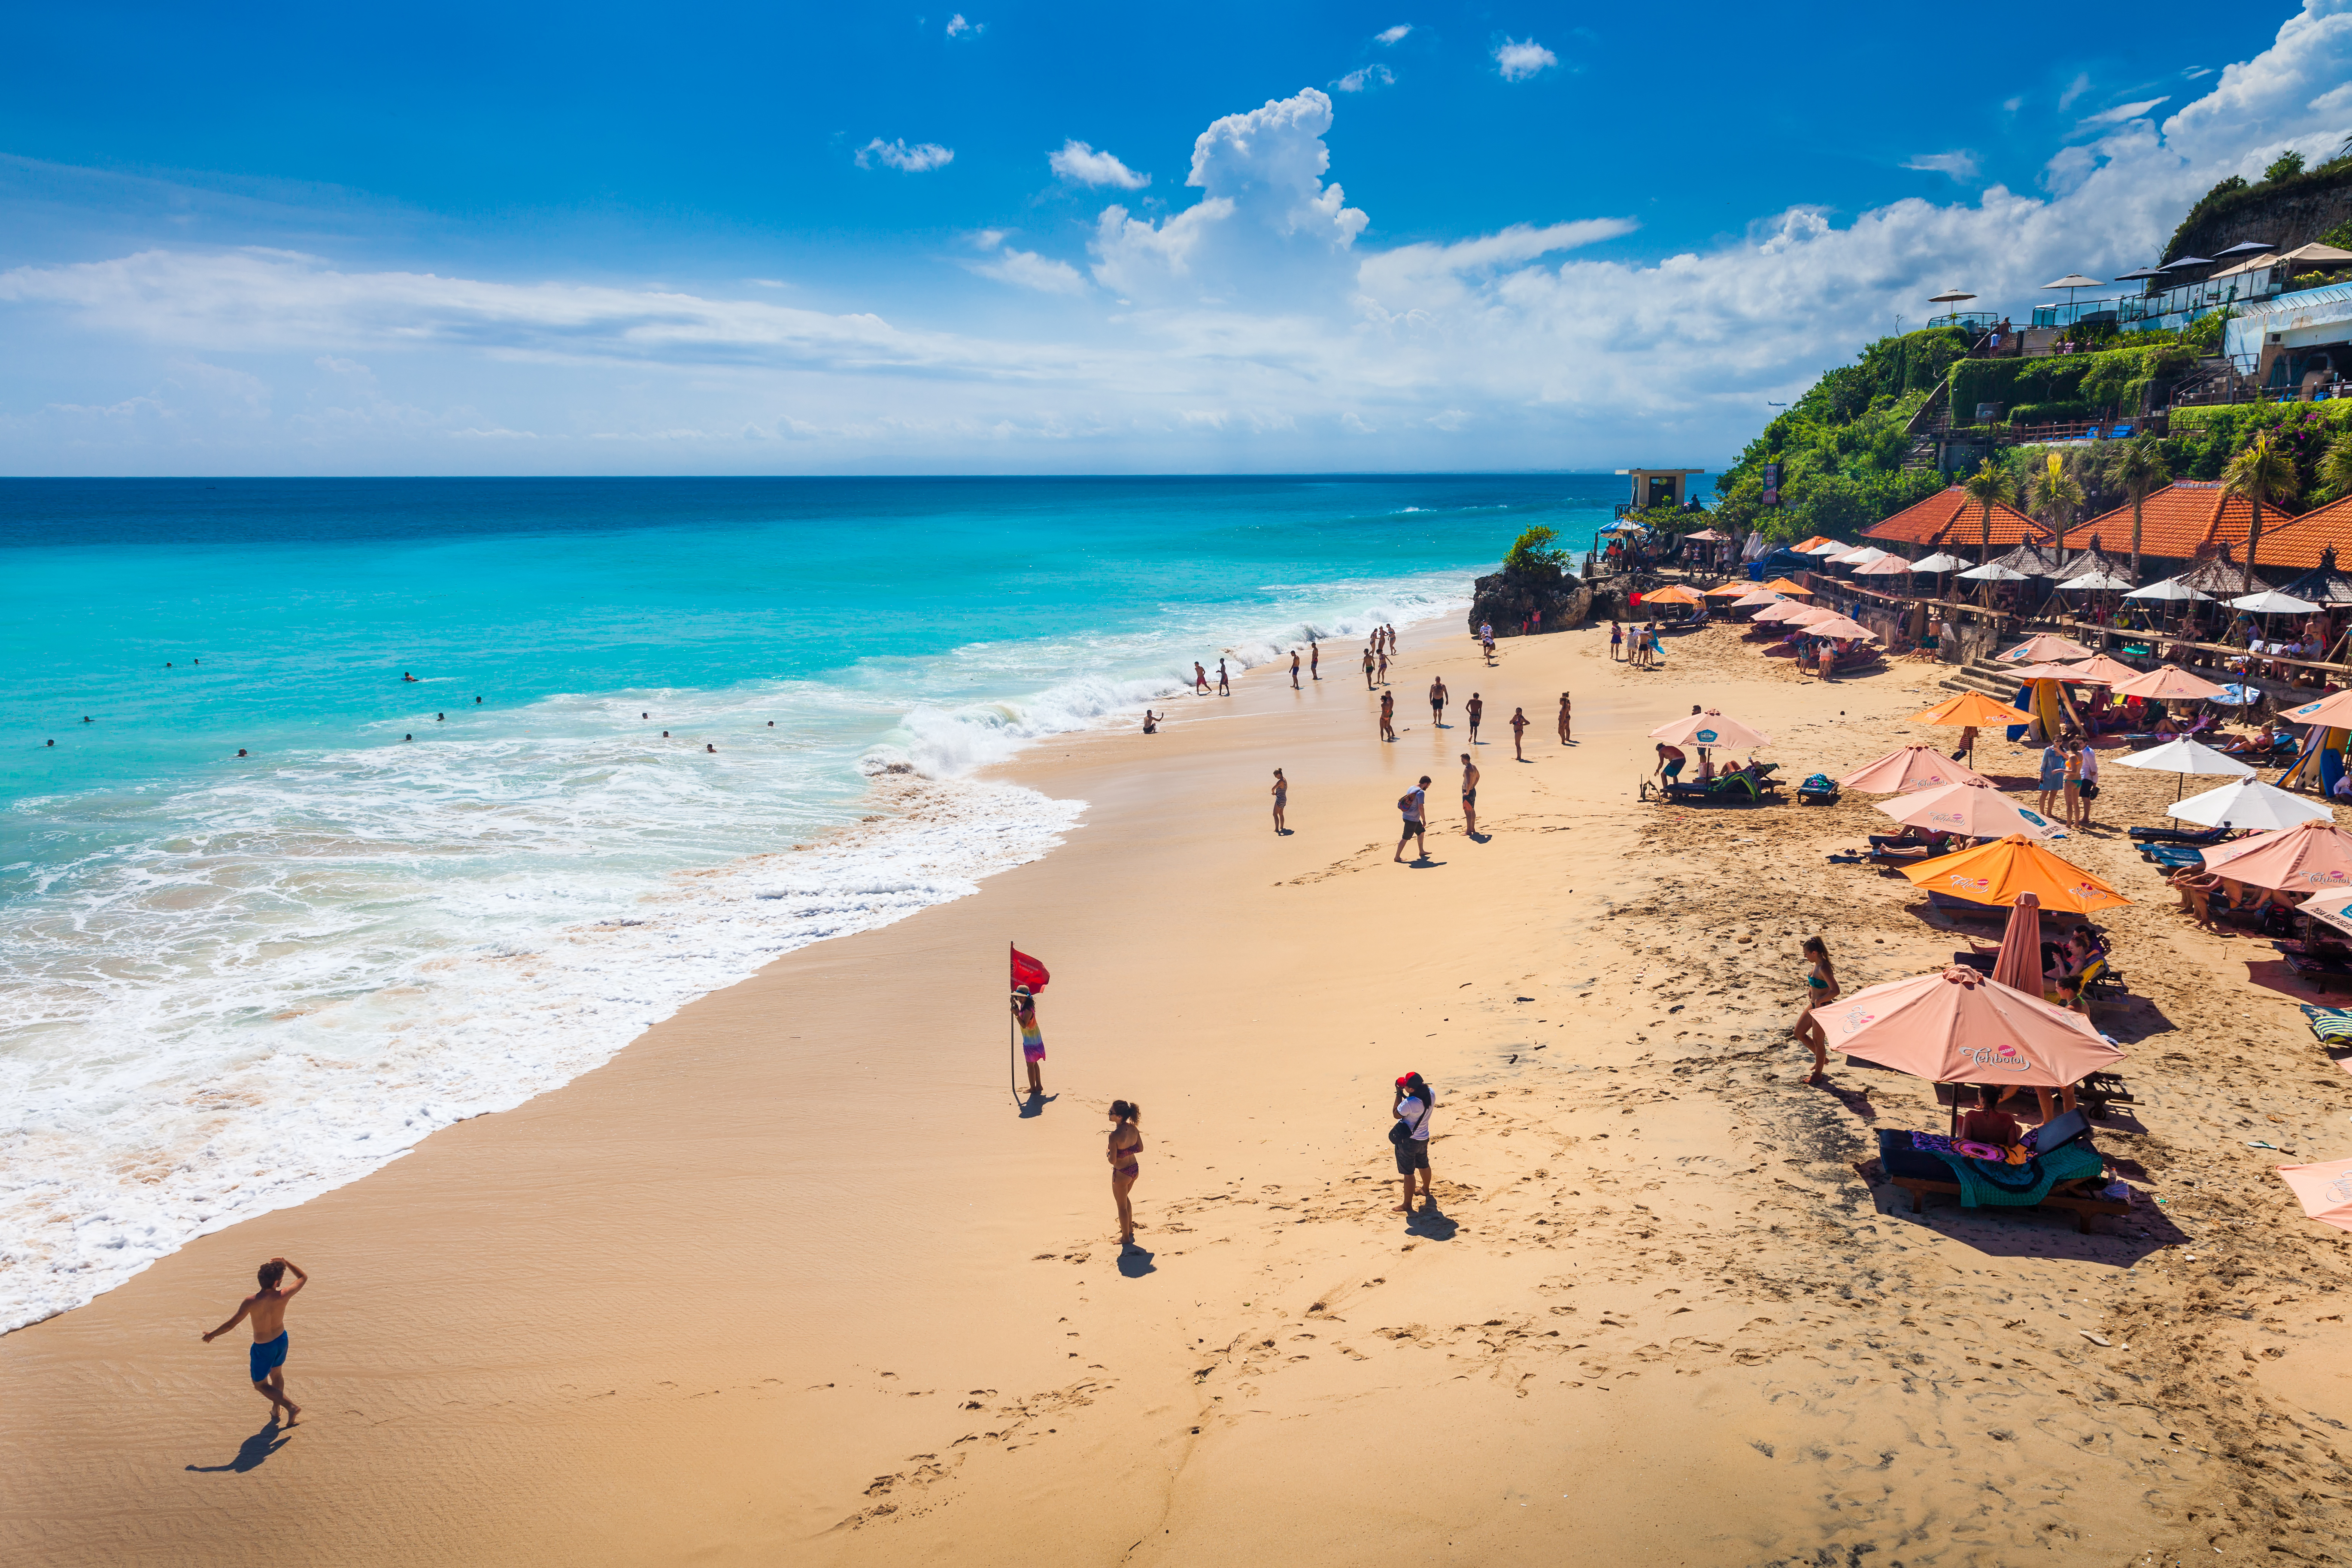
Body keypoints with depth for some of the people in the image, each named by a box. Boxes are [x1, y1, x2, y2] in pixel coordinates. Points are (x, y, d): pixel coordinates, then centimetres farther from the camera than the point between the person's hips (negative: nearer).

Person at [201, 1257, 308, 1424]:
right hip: (281, 1341, 4)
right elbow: (303, 1278, -5)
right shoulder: (283, 1296, -22)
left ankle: (291, 1406, 1)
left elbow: (232, 1324, -21)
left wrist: (212, 1335, -4)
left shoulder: (251, 1302, -28)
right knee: (276, 1374, 30)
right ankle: (275, 1410, 42)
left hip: (263, 1348, -4)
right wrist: (285, 1262, 0)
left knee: (260, 1385, 15)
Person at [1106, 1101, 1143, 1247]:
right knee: (1125, 1200, 32)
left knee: (1122, 1205, 16)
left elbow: (1113, 1160, -26)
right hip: (1134, 1169, 7)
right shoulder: (1133, 1128, -9)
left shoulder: (1115, 1135, -29)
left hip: (1121, 1173, -7)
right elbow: (1140, 1149, 3)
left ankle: (1126, 1238, 31)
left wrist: (1107, 1152, -6)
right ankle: (1130, 1228, 50)